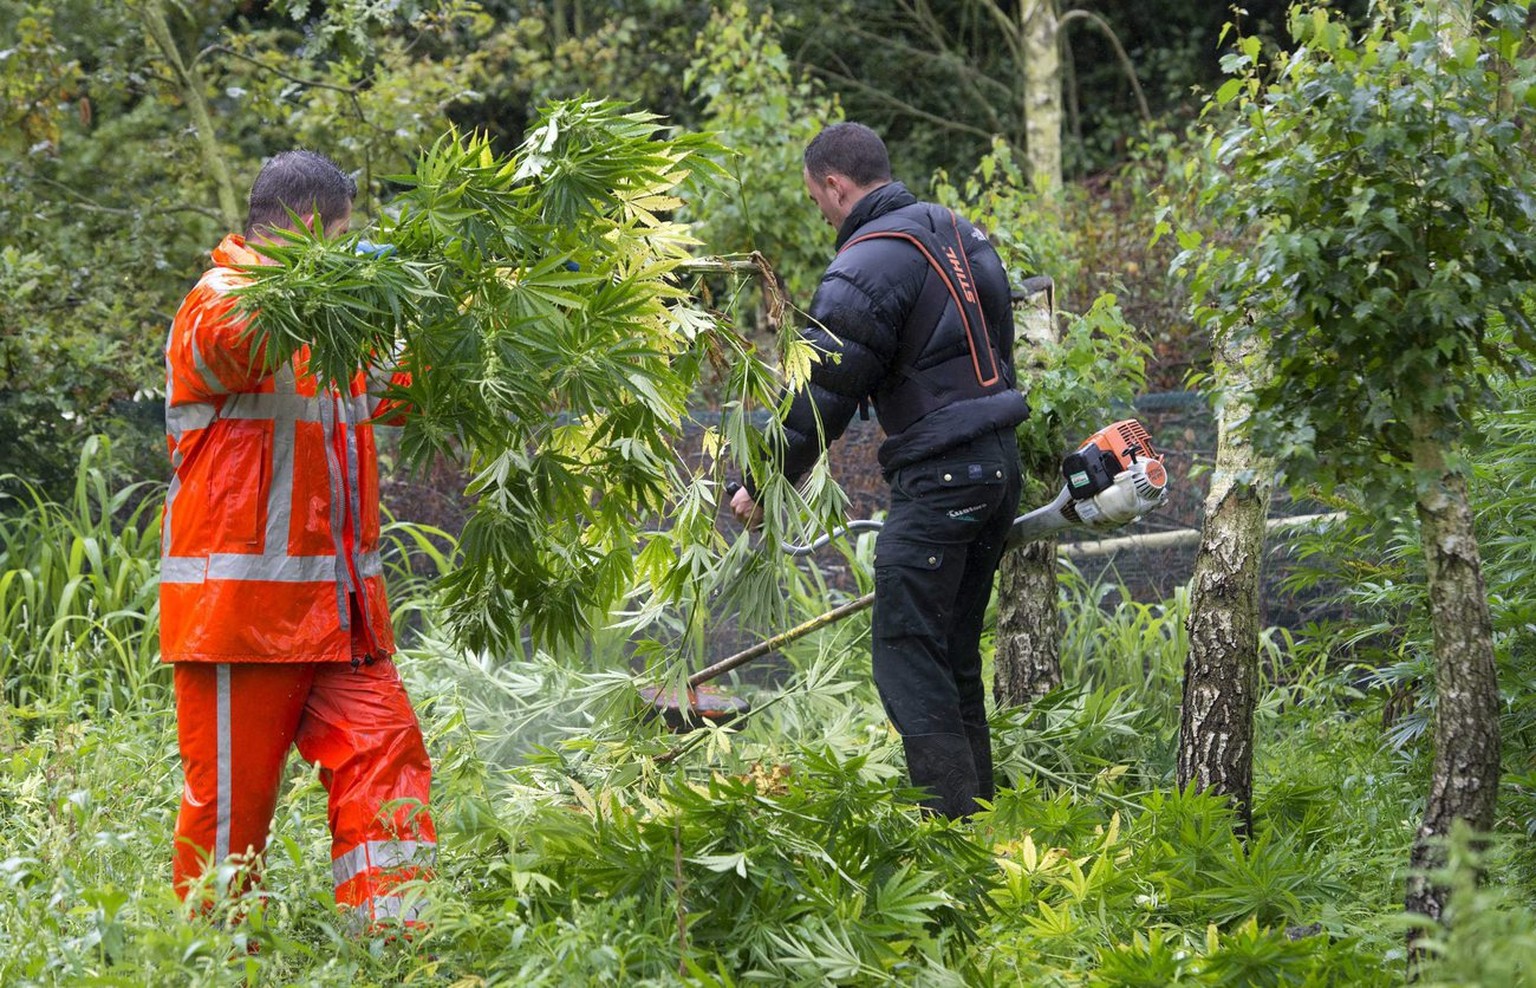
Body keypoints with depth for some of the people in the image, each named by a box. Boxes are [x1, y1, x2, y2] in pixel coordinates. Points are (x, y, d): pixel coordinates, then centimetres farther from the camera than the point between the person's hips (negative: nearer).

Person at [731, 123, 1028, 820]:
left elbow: (821, 394, -12)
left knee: (908, 664, -8)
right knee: (955, 658, 16)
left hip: (938, 479, -9)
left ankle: (954, 826, -13)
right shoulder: (958, 233, 15)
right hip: (999, 465, 9)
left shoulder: (870, 262, -13)